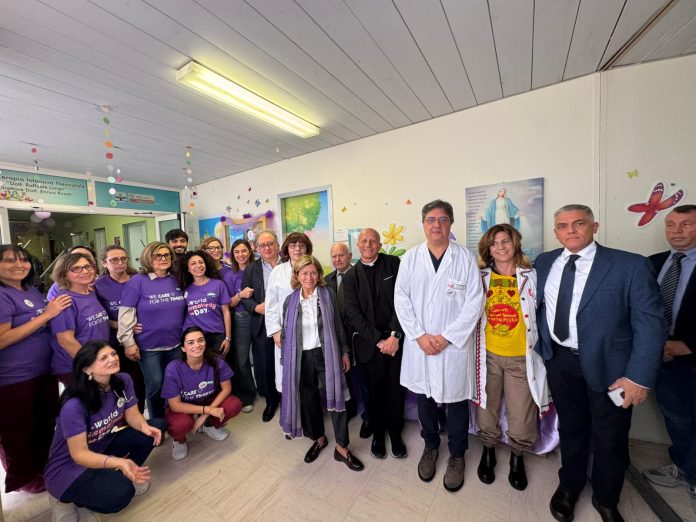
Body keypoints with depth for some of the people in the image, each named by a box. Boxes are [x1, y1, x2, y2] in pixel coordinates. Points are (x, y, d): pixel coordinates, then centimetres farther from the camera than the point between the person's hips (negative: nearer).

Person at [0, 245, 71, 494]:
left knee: (46, 423, 23)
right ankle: (22, 478, 36)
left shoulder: (32, 290, 6)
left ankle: (42, 467, 45)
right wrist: (46, 314, -24)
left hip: (45, 370, 8)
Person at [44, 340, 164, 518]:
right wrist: (118, 462, -40)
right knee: (121, 492, -29)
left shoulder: (123, 380, -14)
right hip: (68, 466, -5)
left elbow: (132, 414, -5)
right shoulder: (74, 406, -30)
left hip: (103, 446, 6)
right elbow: (79, 454, -25)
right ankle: (65, 497, 2)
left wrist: (144, 426, -27)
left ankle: (124, 475, 5)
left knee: (156, 427, -14)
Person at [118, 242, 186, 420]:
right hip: (149, 346, -3)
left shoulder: (176, 280, 2)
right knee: (155, 385, 5)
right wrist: (128, 342, -12)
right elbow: (125, 314, -10)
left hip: (176, 344, 4)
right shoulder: (137, 281, -9)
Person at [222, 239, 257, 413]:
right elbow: (229, 304, -1)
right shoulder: (229, 275, 0)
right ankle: (246, 396, 27)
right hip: (240, 321, 0)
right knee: (241, 360, 5)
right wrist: (240, 295, -19)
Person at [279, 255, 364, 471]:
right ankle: (318, 439, 40)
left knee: (335, 397, 3)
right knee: (308, 399, 15)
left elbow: (338, 325, 1)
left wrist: (344, 351, 1)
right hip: (302, 357, 2)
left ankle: (342, 448, 23)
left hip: (326, 354, -1)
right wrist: (286, 361, 6)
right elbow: (286, 332, 5)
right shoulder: (290, 300, 0)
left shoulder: (328, 294, -4)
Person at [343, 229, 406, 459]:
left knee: (396, 388, 12)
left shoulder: (394, 264, -2)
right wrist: (379, 340, -10)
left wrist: (395, 336, -13)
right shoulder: (351, 276, 1)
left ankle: (395, 431, 38)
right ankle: (378, 432, 39)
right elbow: (353, 314, -3)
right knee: (375, 389, 14)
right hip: (369, 342, 1)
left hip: (396, 339, 0)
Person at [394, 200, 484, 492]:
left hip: (454, 345, -1)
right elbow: (401, 300, -2)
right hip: (418, 344, 2)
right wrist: (420, 336, -10)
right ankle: (430, 446, 45)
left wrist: (446, 337, -13)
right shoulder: (410, 258, 0)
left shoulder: (466, 258, -4)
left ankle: (457, 455, 42)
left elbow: (474, 303, -8)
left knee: (456, 401, 15)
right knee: (424, 398, 18)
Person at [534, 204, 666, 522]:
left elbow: (650, 323, -12)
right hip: (559, 361, 3)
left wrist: (639, 377, -16)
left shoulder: (631, 266, -11)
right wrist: (540, 347, 3)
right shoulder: (544, 262, 1)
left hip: (608, 365, -2)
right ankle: (569, 486, 46)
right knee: (570, 428, 22)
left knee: (610, 438, 16)